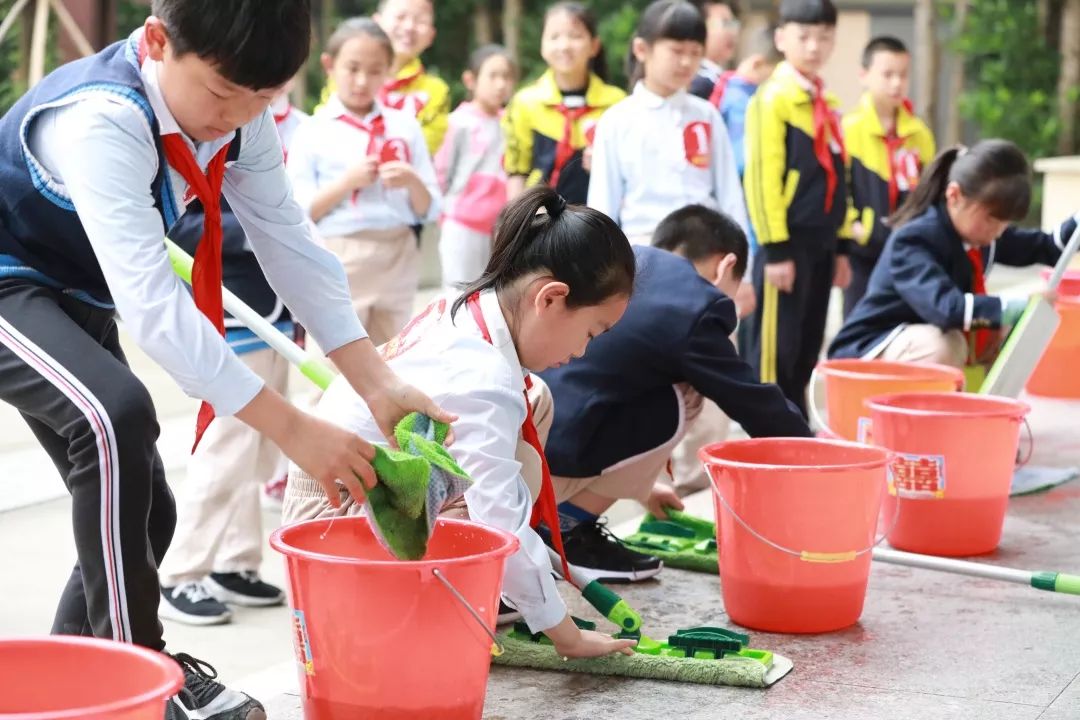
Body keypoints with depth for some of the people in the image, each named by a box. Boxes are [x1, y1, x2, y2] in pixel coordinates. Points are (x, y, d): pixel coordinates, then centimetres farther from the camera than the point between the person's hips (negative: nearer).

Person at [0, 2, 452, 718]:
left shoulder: (241, 119, -10)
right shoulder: (101, 120, -34)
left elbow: (292, 250, -7)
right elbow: (150, 304, -41)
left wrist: (380, 384, -18)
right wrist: (293, 429, -42)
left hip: (74, 301, 9)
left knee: (142, 509, 6)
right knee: (116, 415, -32)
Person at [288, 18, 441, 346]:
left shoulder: (405, 126, 8)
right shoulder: (313, 132, 0)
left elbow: (428, 210, 8)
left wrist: (412, 182, -12)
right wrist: (347, 182, -15)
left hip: (398, 259, 3)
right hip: (340, 264, -3)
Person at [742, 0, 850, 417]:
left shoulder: (828, 105, 15)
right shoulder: (772, 98, -8)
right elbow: (761, 178, -14)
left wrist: (841, 245, 17)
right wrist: (775, 249, -17)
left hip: (820, 242, 8)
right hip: (787, 241, -8)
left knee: (807, 350, 12)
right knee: (776, 348, -3)